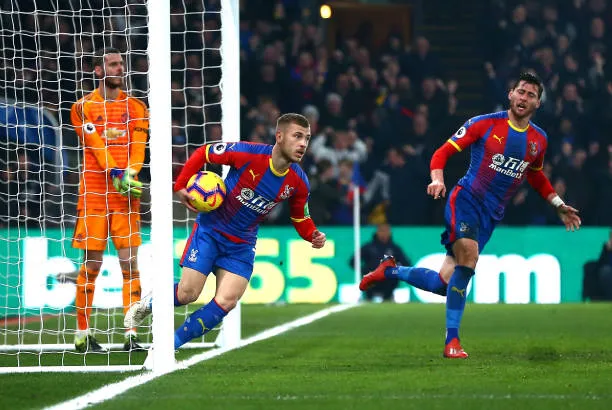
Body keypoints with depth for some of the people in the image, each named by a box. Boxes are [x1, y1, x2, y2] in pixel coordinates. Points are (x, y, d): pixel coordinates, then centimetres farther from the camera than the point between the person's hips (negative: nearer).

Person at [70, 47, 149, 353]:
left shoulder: (136, 107, 12)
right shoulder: (84, 107, 2)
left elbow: (138, 145, 1)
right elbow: (96, 145, -9)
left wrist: (130, 174, -18)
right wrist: (116, 176, -22)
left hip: (126, 193, 3)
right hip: (94, 193, -3)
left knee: (130, 261, -3)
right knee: (92, 264, -1)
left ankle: (131, 335, -3)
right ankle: (82, 334, 8)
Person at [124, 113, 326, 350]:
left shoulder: (299, 183, -8)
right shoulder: (248, 154, -22)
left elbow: (300, 219, 8)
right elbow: (203, 153, -8)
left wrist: (313, 236, -13)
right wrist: (180, 186, -12)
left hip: (242, 245, 4)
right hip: (211, 230, -3)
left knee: (226, 303, -12)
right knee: (187, 294, -7)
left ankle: (170, 344, 2)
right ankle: (150, 303, 28)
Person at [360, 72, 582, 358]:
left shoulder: (539, 140, 9)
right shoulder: (485, 124, -5)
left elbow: (536, 176, 29)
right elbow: (443, 152, -4)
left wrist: (559, 205, 24)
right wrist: (438, 179, -22)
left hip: (491, 216, 5)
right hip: (466, 199, -5)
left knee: (443, 283, -3)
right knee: (468, 257, -30)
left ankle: (390, 270, 24)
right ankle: (452, 339, -21)